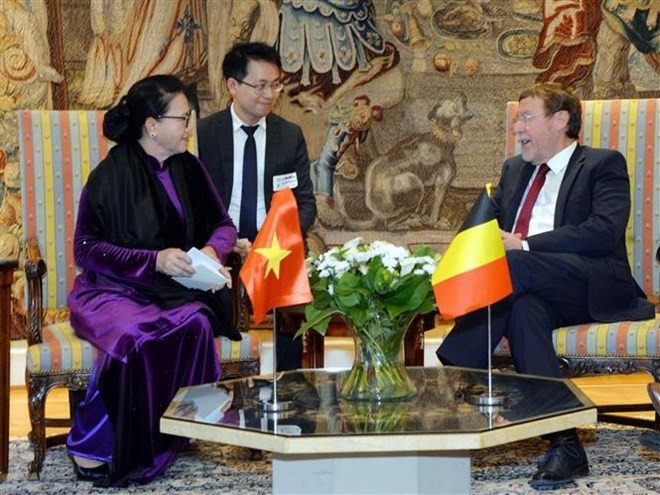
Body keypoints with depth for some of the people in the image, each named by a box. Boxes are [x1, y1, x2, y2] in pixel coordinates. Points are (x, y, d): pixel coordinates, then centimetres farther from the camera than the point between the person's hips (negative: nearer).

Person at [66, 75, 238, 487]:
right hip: (113, 290, -4)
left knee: (195, 323, -32)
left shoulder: (188, 168, 9)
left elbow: (223, 224, 15)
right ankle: (94, 446, -19)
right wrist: (154, 260, -19)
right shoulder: (111, 176, -6)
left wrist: (213, 250, -9)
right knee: (136, 333, -38)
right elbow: (87, 249, -8)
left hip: (177, 289, 4)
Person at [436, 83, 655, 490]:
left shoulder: (604, 165, 6)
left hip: (591, 286, -5)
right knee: (524, 309, -34)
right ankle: (565, 446, -39)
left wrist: (523, 246, -16)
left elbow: (604, 231, -11)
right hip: (528, 287, 5)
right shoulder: (514, 169, 28)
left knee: (512, 267, -34)